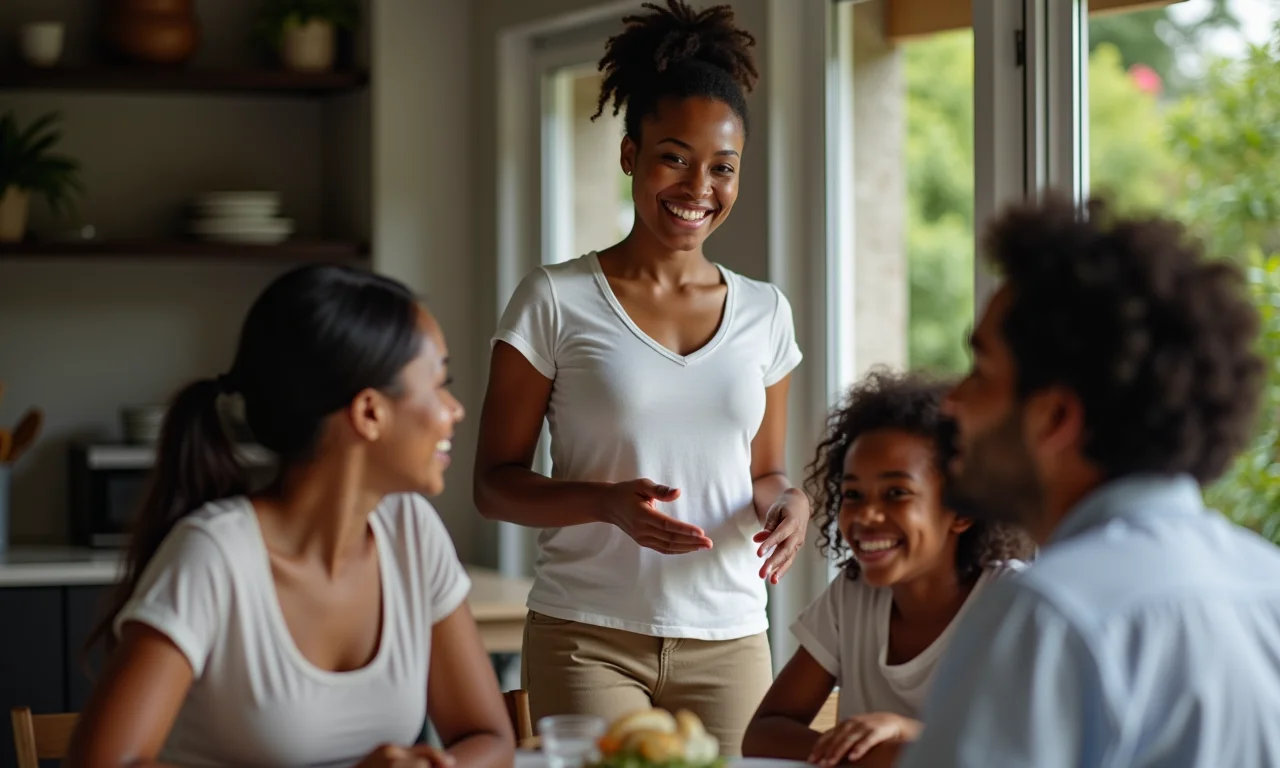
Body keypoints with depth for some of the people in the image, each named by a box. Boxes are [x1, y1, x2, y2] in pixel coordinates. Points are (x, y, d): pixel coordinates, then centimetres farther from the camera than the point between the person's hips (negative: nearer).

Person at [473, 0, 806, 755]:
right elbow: (495, 482, -1)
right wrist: (607, 502, -19)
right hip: (587, 639, -3)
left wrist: (788, 502, -6)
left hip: (728, 642, 3)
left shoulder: (765, 315, 9)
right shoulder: (554, 302, -3)